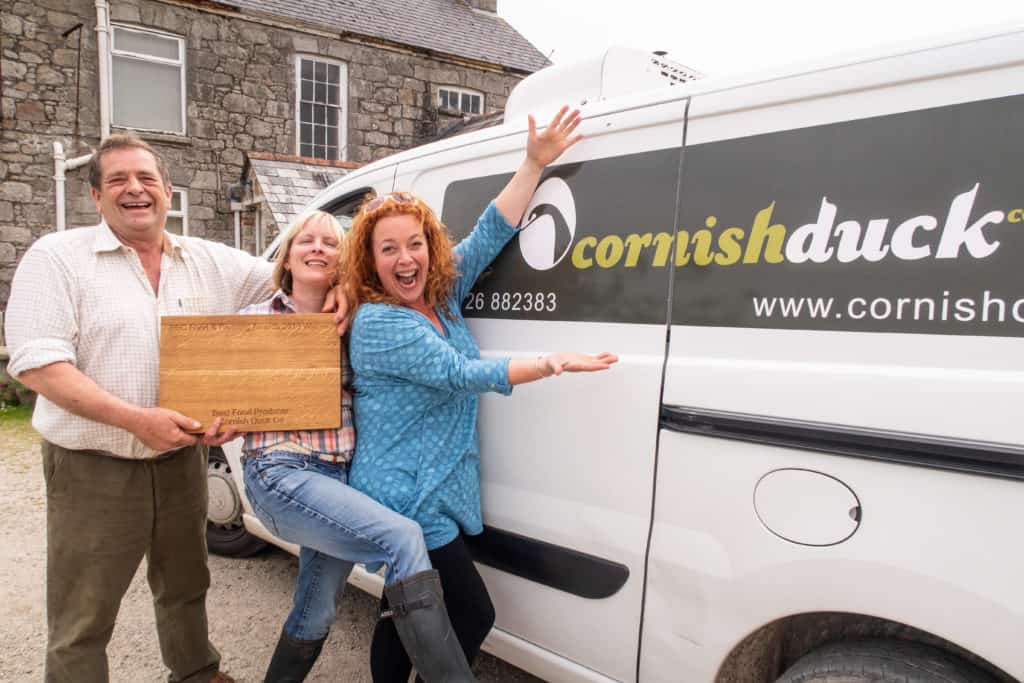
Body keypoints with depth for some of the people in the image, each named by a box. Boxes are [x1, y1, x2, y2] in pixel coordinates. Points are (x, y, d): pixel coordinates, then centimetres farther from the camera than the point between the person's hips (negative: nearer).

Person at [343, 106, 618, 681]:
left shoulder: (442, 294, 8)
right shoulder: (377, 323, -16)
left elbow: (490, 235, 4)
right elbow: (461, 374, -22)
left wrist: (534, 164, -1)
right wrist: (551, 365, -26)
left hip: (436, 498, 7)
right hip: (410, 504, -7)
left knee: (405, 618, 17)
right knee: (473, 615, -1)